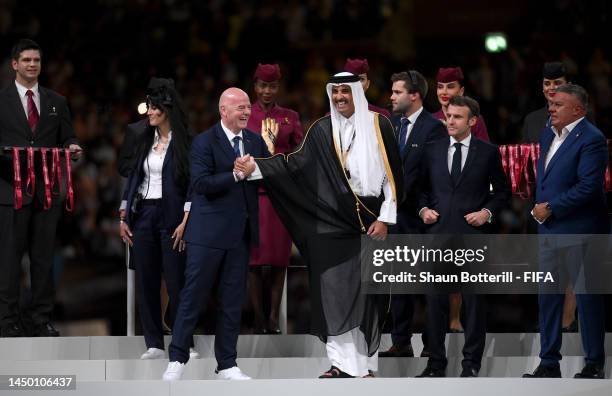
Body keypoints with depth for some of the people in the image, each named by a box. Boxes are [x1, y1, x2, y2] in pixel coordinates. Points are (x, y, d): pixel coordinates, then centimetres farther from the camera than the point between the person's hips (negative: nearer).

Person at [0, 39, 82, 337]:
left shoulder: (56, 102, 15)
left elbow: (66, 139, 13)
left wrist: (72, 147, -9)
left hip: (47, 189, 3)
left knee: (44, 256, 5)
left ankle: (41, 318, 9)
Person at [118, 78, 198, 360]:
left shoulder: (185, 142, -4)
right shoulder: (144, 141, 12)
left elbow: (192, 184, -7)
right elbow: (134, 177, 14)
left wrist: (186, 221, -14)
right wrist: (124, 216, 8)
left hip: (171, 215, -5)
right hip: (143, 215, 5)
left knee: (175, 281, -6)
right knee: (146, 281, 3)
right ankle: (154, 344, 7)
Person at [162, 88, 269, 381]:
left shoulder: (255, 141, 10)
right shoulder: (204, 142, -7)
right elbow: (201, 184, -17)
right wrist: (236, 175, -23)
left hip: (241, 233, 5)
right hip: (209, 232, -5)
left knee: (233, 301, 8)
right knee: (193, 296, -1)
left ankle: (226, 365, 14)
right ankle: (177, 360, 8)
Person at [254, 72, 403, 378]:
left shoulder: (378, 125, 0)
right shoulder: (322, 130, 6)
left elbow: (392, 174, 0)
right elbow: (297, 164, -4)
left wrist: (385, 219, -5)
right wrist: (255, 167, -16)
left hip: (370, 223, -2)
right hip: (332, 221, 2)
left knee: (367, 293, 0)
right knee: (333, 291, -3)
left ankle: (365, 362, 9)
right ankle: (343, 363, 2)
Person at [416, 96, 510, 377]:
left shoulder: (488, 152, 2)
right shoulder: (433, 150, 9)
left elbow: (502, 191, 7)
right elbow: (422, 187, 17)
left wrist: (488, 212, -8)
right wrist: (424, 209, 0)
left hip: (473, 234, -2)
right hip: (438, 233, 2)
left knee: (475, 300, 2)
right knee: (435, 299, 3)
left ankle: (471, 363, 9)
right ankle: (436, 363, 10)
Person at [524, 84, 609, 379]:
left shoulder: (591, 139, -14)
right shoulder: (548, 135, 12)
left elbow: (589, 186, -21)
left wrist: (551, 208, -16)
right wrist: (540, 206, 6)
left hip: (581, 230, -8)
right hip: (550, 228, 8)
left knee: (587, 299, 0)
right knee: (548, 297, 10)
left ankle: (594, 365, 9)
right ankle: (549, 363, 17)